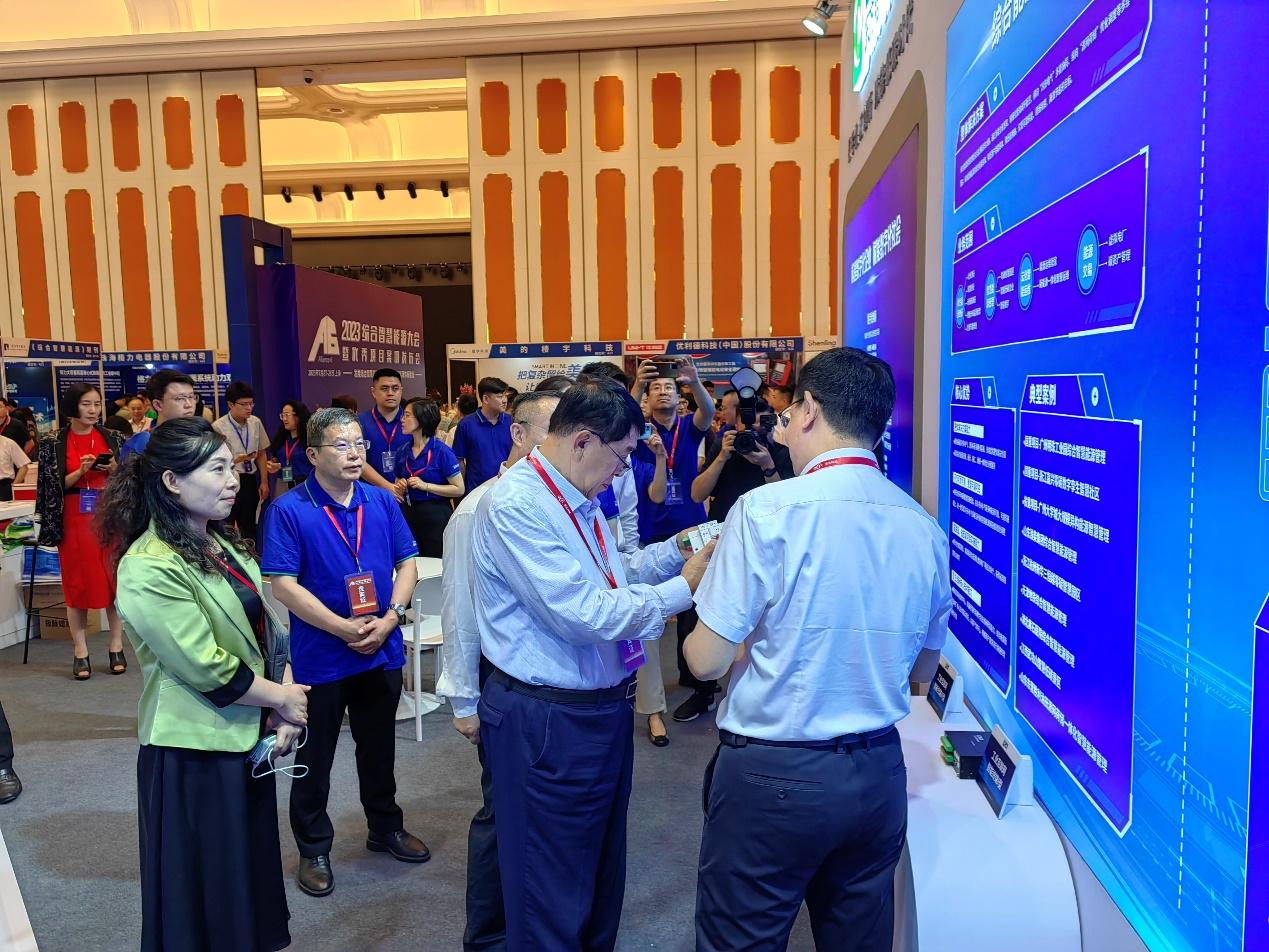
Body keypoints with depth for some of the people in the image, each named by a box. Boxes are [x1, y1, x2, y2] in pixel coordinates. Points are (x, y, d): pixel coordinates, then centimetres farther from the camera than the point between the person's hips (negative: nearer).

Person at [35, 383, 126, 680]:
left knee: (114, 579, 2)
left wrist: (113, 469, -11)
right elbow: (56, 486, -3)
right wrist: (81, 471, -18)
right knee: (78, 583, 3)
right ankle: (81, 653, 10)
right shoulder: (54, 442, 0)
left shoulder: (110, 438, 6)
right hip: (75, 519, -1)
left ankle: (117, 647, 10)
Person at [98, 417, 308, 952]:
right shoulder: (149, 569, -21)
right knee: (204, 897, 10)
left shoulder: (222, 545, 6)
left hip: (250, 736, 8)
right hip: (194, 751, -8)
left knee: (253, 872, 21)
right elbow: (208, 669, -22)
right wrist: (284, 700, -10)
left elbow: (266, 629, 5)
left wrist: (283, 715, -6)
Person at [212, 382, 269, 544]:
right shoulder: (218, 427, -16)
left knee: (249, 527, 16)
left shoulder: (255, 423, 0)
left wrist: (264, 482, 9)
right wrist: (238, 459, -26)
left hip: (250, 480, 5)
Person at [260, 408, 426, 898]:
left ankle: (386, 827, 41)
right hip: (320, 657, -4)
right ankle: (314, 849, 31)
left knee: (379, 748, 21)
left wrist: (390, 618, -11)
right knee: (314, 758, 12)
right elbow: (283, 584, -16)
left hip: (383, 651, 4)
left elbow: (407, 562, 4)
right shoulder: (289, 510, -12)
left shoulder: (382, 501, 0)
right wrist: (345, 629, -19)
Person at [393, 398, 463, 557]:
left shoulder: (442, 452, -10)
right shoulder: (402, 452, 7)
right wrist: (400, 487, -3)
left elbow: (459, 490, -14)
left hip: (436, 517, -5)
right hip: (409, 514, 5)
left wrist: (425, 485, -18)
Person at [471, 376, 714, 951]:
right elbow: (581, 613, -29)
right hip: (547, 724, -9)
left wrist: (675, 551, 5)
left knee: (604, 864, 27)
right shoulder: (515, 503, -23)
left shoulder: (580, 499, 7)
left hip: (604, 707, 10)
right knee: (552, 894, 8)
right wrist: (681, 589, -19)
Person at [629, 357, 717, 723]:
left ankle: (701, 686, 9)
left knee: (692, 609, 0)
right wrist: (637, 385, -39)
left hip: (690, 531, 0)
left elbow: (708, 411, -17)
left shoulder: (689, 428, 4)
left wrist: (695, 382, -38)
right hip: (651, 534, 0)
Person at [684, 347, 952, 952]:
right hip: (878, 776, 6)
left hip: (770, 776, -5)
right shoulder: (925, 528, 1)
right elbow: (921, 671, 11)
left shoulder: (768, 509, -16)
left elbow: (706, 660, -14)